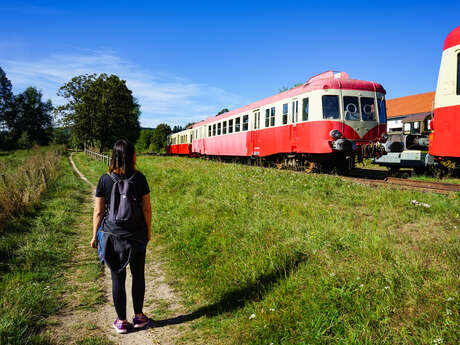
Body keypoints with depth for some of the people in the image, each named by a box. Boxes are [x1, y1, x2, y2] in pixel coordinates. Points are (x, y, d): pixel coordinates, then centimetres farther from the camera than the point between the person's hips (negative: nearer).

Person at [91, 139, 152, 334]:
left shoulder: (105, 180, -7)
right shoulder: (139, 179, -8)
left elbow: (98, 212, -3)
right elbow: (146, 209, -5)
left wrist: (95, 236, 9)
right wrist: (148, 231, 9)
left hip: (112, 236, 0)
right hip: (137, 236, 0)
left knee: (118, 278, 11)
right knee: (138, 275, 17)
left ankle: (121, 322, 23)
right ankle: (138, 316, 29)